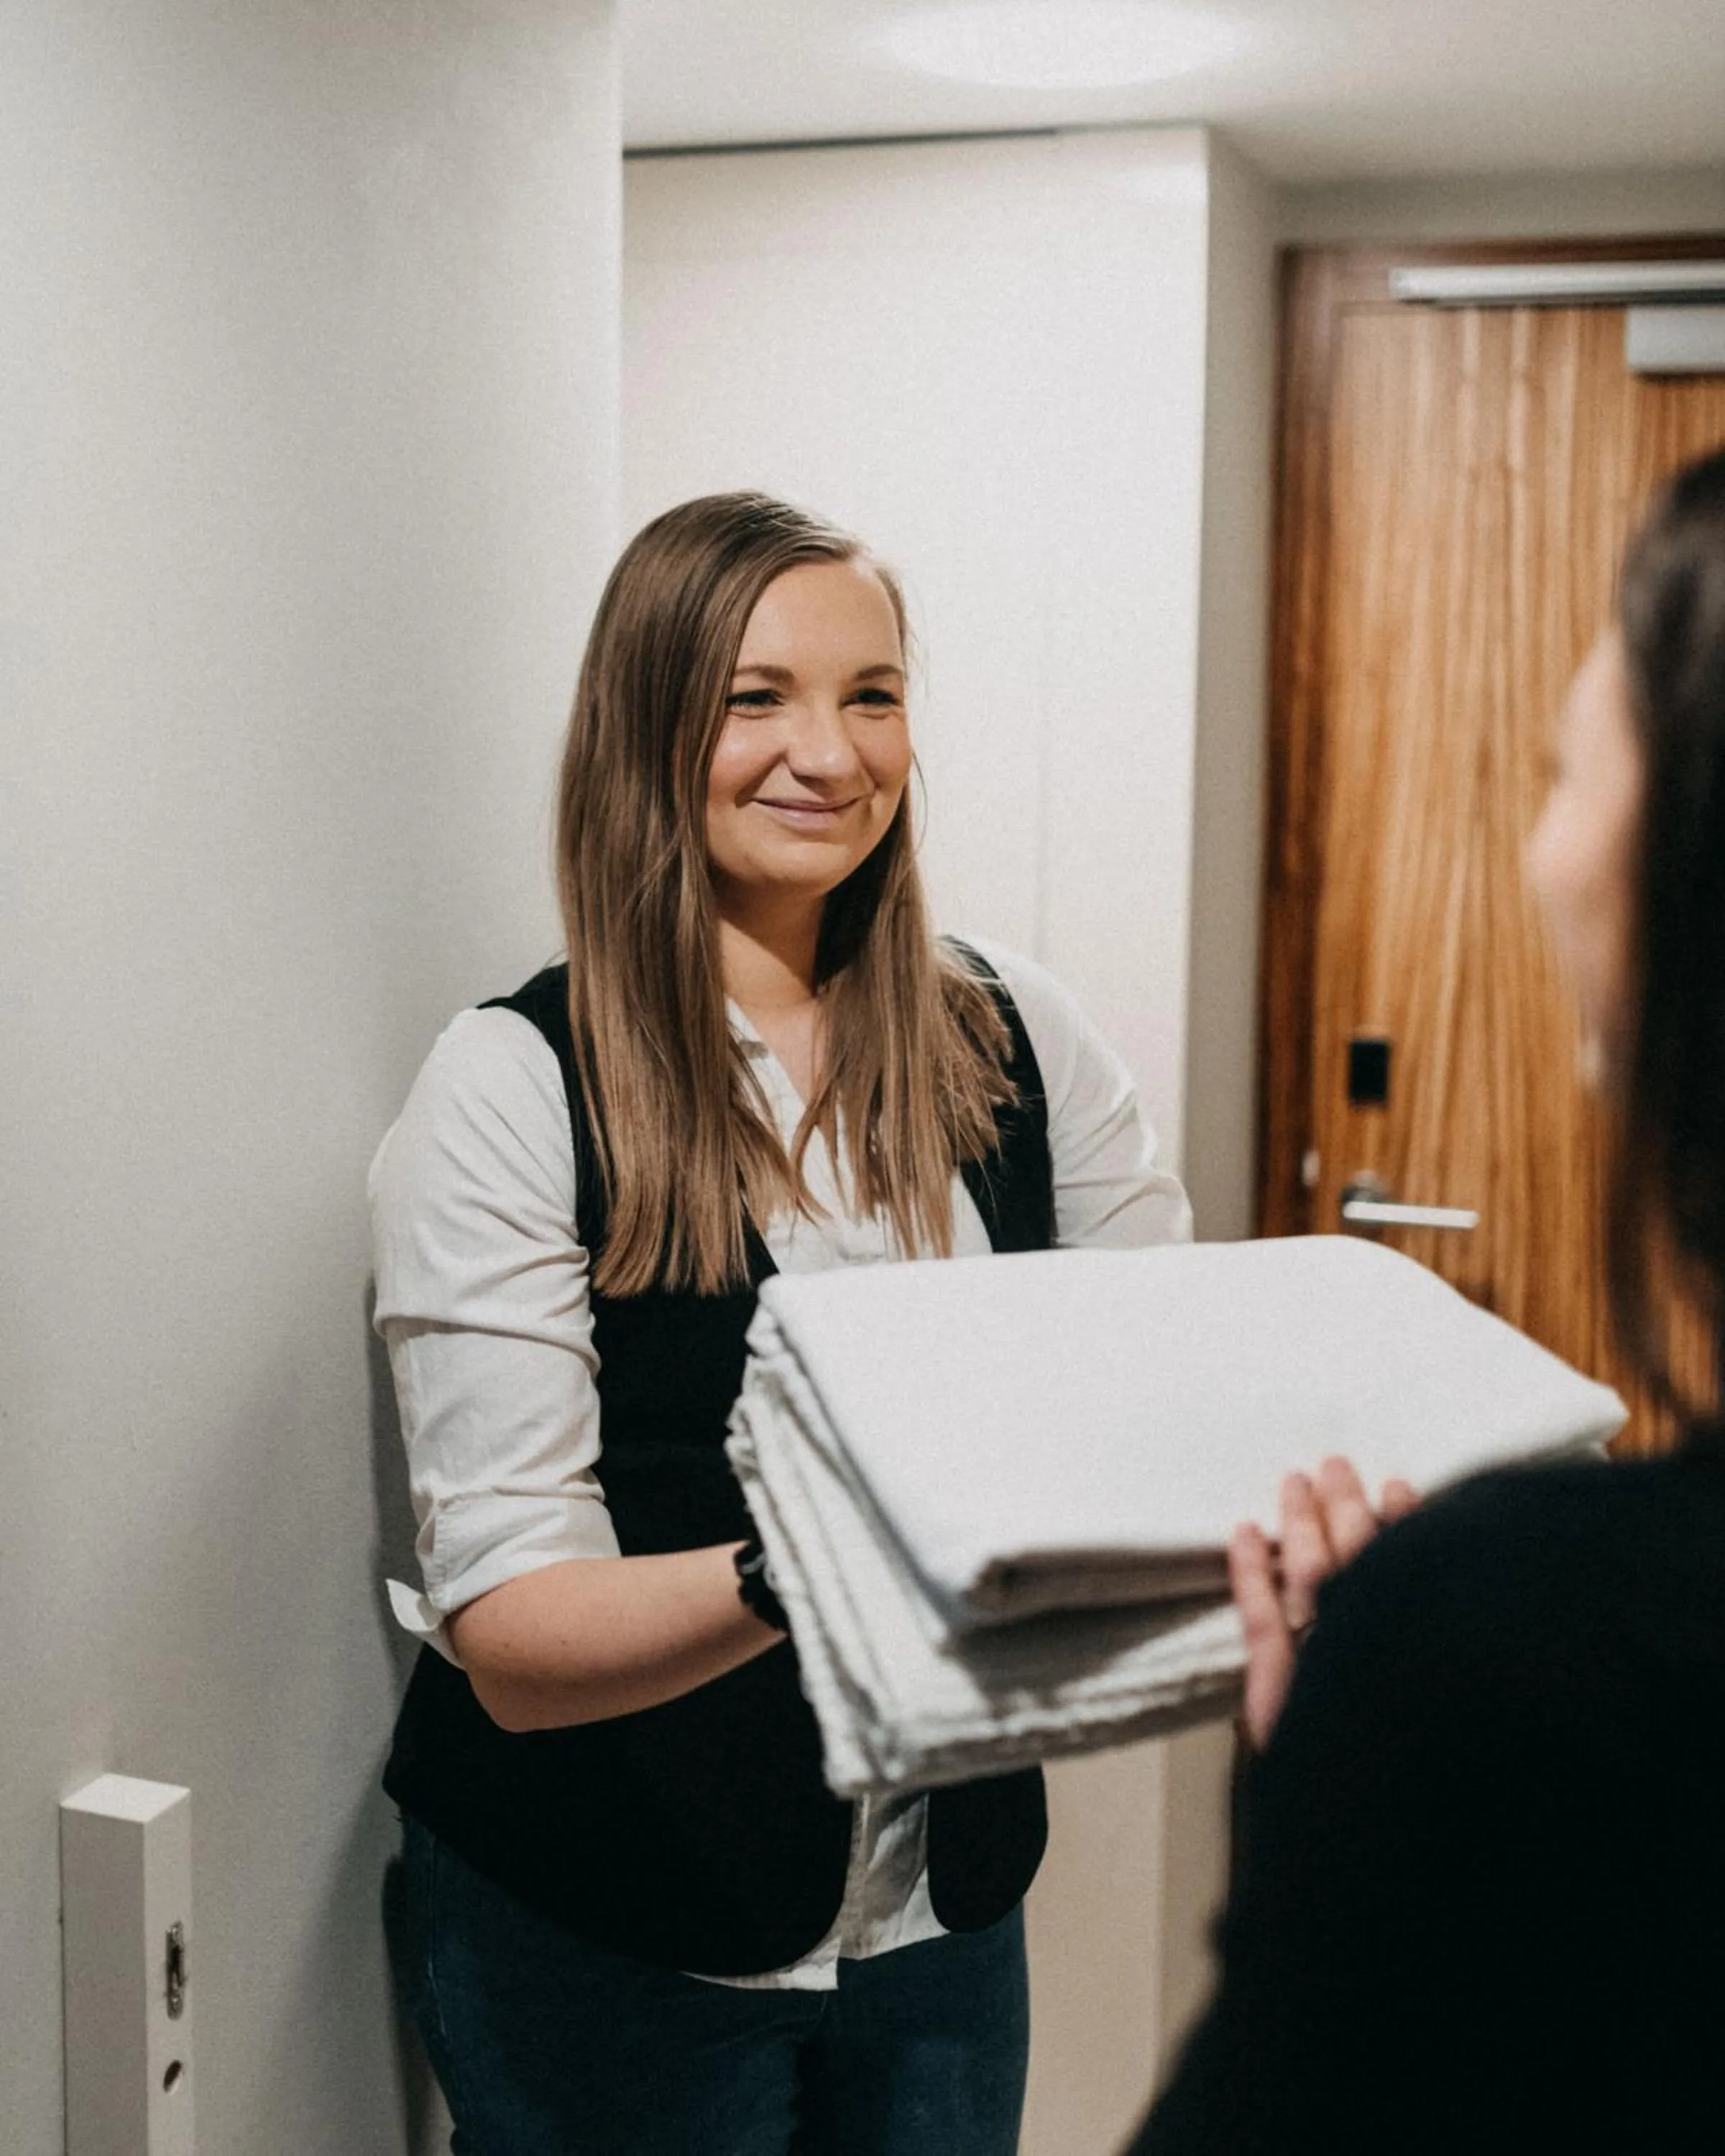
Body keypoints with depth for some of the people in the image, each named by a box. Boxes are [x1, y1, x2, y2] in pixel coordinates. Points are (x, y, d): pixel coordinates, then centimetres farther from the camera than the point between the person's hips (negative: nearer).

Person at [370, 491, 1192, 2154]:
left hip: (945, 1895, 4)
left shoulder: (1016, 1040, -2)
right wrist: (794, 1581, -39)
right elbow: (509, 1634, -20)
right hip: (600, 1937, -4)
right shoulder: (512, 1090, -15)